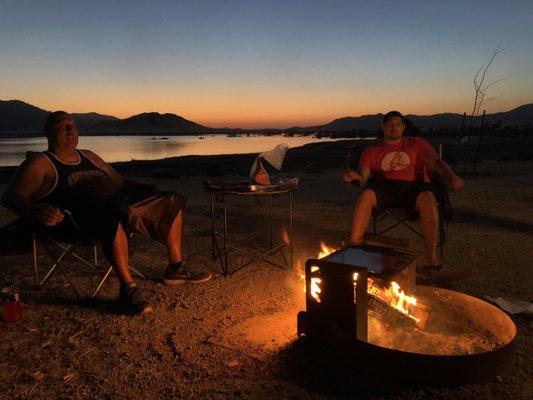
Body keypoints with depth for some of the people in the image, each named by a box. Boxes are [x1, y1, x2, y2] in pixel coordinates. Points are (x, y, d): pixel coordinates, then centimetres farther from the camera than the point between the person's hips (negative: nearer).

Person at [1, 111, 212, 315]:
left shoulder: (90, 157, 27)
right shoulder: (40, 164, 6)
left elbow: (120, 182, 30)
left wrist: (148, 189, 11)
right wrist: (38, 211, -28)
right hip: (78, 218, -8)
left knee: (172, 203, 3)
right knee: (117, 216, -42)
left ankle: (176, 269, 3)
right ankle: (128, 289, -31)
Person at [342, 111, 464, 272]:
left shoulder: (416, 144, 20)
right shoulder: (371, 151, 21)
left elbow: (435, 162, 6)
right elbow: (363, 176, 7)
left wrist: (451, 176, -15)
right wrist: (354, 176, -18)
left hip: (413, 186, 0)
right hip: (385, 187, 1)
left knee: (428, 199, -36)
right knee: (366, 195, -33)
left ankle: (432, 258, -31)